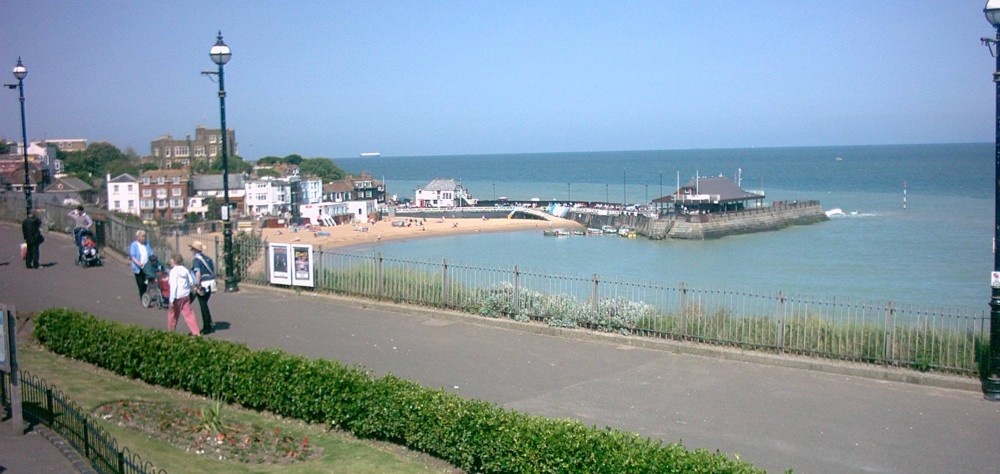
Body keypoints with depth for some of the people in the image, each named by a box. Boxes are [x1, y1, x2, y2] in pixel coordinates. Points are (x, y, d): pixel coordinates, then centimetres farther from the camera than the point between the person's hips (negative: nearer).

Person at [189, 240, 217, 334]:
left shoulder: (196, 259, -11)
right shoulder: (208, 258, 12)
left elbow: (198, 273, -21)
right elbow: (213, 271, 15)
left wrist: (196, 286, -19)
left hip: (203, 285, -7)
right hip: (211, 283, 7)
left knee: (203, 306, 2)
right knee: (204, 305, 18)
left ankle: (207, 327, 5)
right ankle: (207, 326, 21)